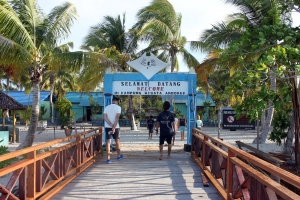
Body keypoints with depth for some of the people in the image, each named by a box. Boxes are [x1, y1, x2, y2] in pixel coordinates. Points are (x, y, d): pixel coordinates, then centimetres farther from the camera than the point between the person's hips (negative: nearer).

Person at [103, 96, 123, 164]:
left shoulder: (106, 107, 6)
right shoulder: (118, 107, -4)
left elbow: (105, 117, -6)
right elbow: (117, 118, -15)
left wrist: (111, 125, -13)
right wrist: (114, 127, -18)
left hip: (107, 127, 2)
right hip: (116, 127, -2)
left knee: (108, 142, 0)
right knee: (117, 141, 15)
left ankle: (108, 159, -5)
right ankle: (119, 155, 31)